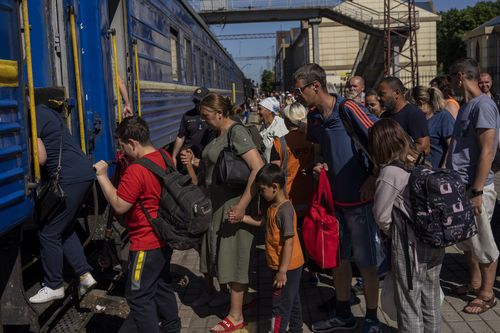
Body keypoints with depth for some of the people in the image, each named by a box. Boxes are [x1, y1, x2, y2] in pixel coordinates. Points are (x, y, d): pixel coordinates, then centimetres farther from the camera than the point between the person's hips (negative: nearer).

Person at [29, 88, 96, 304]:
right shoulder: (44, 111, 18)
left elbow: (40, 158, -16)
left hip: (70, 179, -10)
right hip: (83, 174, 10)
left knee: (49, 233, 3)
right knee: (65, 230, 19)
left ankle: (53, 287, 15)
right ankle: (85, 275, 19)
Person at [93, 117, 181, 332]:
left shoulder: (136, 171, -25)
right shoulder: (165, 157, 2)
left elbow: (119, 206, -21)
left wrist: (102, 176, -15)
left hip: (147, 244, -10)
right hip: (165, 238, 10)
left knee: (139, 296, 2)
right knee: (162, 285, 23)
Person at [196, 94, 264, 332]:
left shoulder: (237, 132, -16)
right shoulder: (218, 134, 10)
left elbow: (258, 168, -26)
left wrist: (242, 205, -28)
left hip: (233, 205, -8)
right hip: (218, 204, 8)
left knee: (234, 256, 1)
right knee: (225, 255, 16)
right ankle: (237, 300, 33)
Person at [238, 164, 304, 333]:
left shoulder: (285, 209, -24)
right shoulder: (273, 206, 5)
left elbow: (289, 242, -25)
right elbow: (263, 222, 20)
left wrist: (282, 271, -23)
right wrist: (242, 218, 7)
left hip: (288, 266, -10)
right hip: (290, 266, 10)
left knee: (280, 305, 0)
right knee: (292, 300, 22)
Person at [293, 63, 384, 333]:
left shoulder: (350, 110, -16)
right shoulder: (313, 117, 4)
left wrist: (372, 180, -14)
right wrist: (319, 164, -1)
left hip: (359, 198, -6)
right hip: (334, 198, 7)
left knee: (366, 263, 4)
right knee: (338, 259, 15)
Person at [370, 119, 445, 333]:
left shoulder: (390, 172, -15)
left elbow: (381, 216, -9)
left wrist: (392, 233, 9)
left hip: (410, 245, -7)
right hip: (435, 241, 7)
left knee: (409, 305, 8)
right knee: (431, 301, 20)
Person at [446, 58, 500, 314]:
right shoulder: (465, 106, 13)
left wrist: (477, 192, -21)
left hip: (475, 188, -9)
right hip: (459, 186, 9)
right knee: (466, 240, 19)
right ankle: (474, 283, 34)